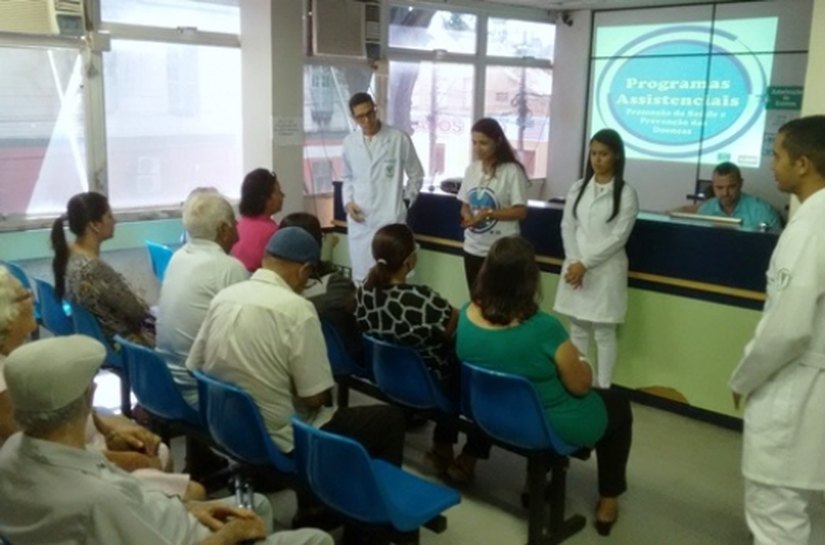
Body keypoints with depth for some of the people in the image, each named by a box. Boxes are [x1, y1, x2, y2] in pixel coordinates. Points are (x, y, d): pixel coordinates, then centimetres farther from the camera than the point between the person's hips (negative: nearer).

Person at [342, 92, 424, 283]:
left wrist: (404, 202, 1)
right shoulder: (349, 142, 7)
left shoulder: (399, 139, -3)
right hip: (359, 220, 4)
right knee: (361, 276, 9)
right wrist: (348, 201, 3)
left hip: (390, 219, -3)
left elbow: (416, 175, 7)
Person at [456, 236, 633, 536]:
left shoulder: (467, 314, -16)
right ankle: (608, 502, 31)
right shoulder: (544, 328, -33)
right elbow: (581, 386, -18)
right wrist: (580, 363, 4)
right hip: (552, 427, -6)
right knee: (618, 405, 23)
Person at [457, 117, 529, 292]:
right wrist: (467, 215, -10)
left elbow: (521, 211, -13)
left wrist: (487, 213, -20)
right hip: (473, 248, 6)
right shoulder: (471, 169, 6)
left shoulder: (512, 171, -12)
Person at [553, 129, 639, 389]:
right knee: (577, 327, 12)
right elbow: (567, 226, 4)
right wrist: (574, 262, -9)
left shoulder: (626, 193, -6)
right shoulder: (578, 188, 7)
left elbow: (618, 237, -11)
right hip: (575, 267, 4)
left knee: (604, 332, 2)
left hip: (605, 270, -4)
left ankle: (603, 389, 9)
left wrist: (586, 263, -15)